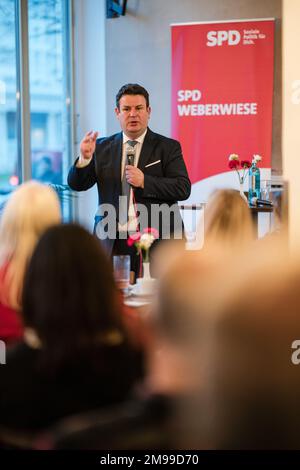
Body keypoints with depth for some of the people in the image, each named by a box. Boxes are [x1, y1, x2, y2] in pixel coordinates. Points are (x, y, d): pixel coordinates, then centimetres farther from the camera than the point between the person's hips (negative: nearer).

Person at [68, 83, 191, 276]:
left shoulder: (168, 147, 5)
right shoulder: (103, 148, 12)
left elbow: (183, 188, -3)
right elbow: (77, 184, 8)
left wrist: (144, 181, -14)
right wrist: (85, 158, -11)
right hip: (113, 244, 2)